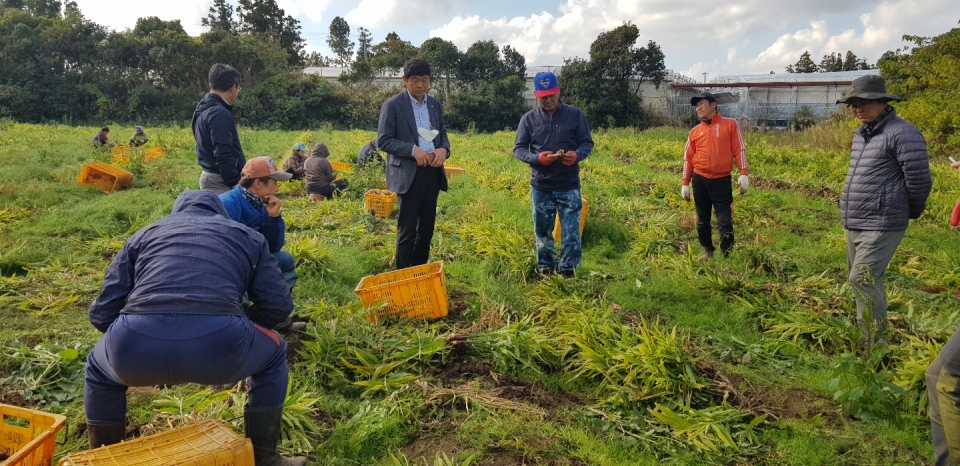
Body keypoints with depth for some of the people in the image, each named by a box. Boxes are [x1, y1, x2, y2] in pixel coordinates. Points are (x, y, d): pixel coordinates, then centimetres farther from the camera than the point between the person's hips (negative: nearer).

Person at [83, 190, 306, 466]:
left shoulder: (144, 234, 30)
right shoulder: (247, 236, 28)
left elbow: (101, 314, 23)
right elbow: (278, 305, 21)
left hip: (137, 346, 2)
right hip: (218, 344, -1)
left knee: (98, 369, 40)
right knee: (273, 354, 34)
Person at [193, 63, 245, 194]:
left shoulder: (203, 110, 13)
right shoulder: (219, 114, -17)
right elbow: (223, 156, -23)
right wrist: (236, 186, -20)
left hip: (209, 176, 10)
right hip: (220, 180, -10)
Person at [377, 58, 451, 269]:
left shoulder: (436, 105, 12)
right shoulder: (393, 105, -5)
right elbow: (383, 140, -8)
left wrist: (443, 149, -7)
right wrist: (412, 149, -21)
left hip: (432, 172, 6)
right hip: (409, 174, -5)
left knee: (427, 227, 11)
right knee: (407, 229, 0)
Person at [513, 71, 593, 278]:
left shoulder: (574, 114, -1)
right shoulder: (528, 119, 0)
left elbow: (587, 143, 2)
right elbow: (518, 149, 0)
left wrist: (577, 155, -21)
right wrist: (537, 157, -21)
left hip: (569, 186, -1)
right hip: (540, 186, 1)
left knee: (571, 232, 0)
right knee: (542, 231, 12)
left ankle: (567, 270, 14)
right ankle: (546, 268, 28)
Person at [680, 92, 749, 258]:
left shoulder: (730, 124, 2)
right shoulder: (695, 131, 8)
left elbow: (739, 150, -2)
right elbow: (688, 158, 10)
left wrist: (744, 174, -12)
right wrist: (685, 183, 6)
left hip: (722, 181, -3)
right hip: (700, 180, 3)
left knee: (725, 222, -5)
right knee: (702, 220, 11)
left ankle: (727, 257, 5)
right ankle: (707, 252, 26)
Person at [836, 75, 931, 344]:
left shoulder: (902, 133, -14)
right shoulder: (860, 133, 13)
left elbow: (919, 179, -12)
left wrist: (911, 212, 2)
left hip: (881, 225, -9)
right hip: (853, 224, 9)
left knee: (863, 280, -12)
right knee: (866, 280, 16)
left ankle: (873, 343, -2)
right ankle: (865, 332, 28)